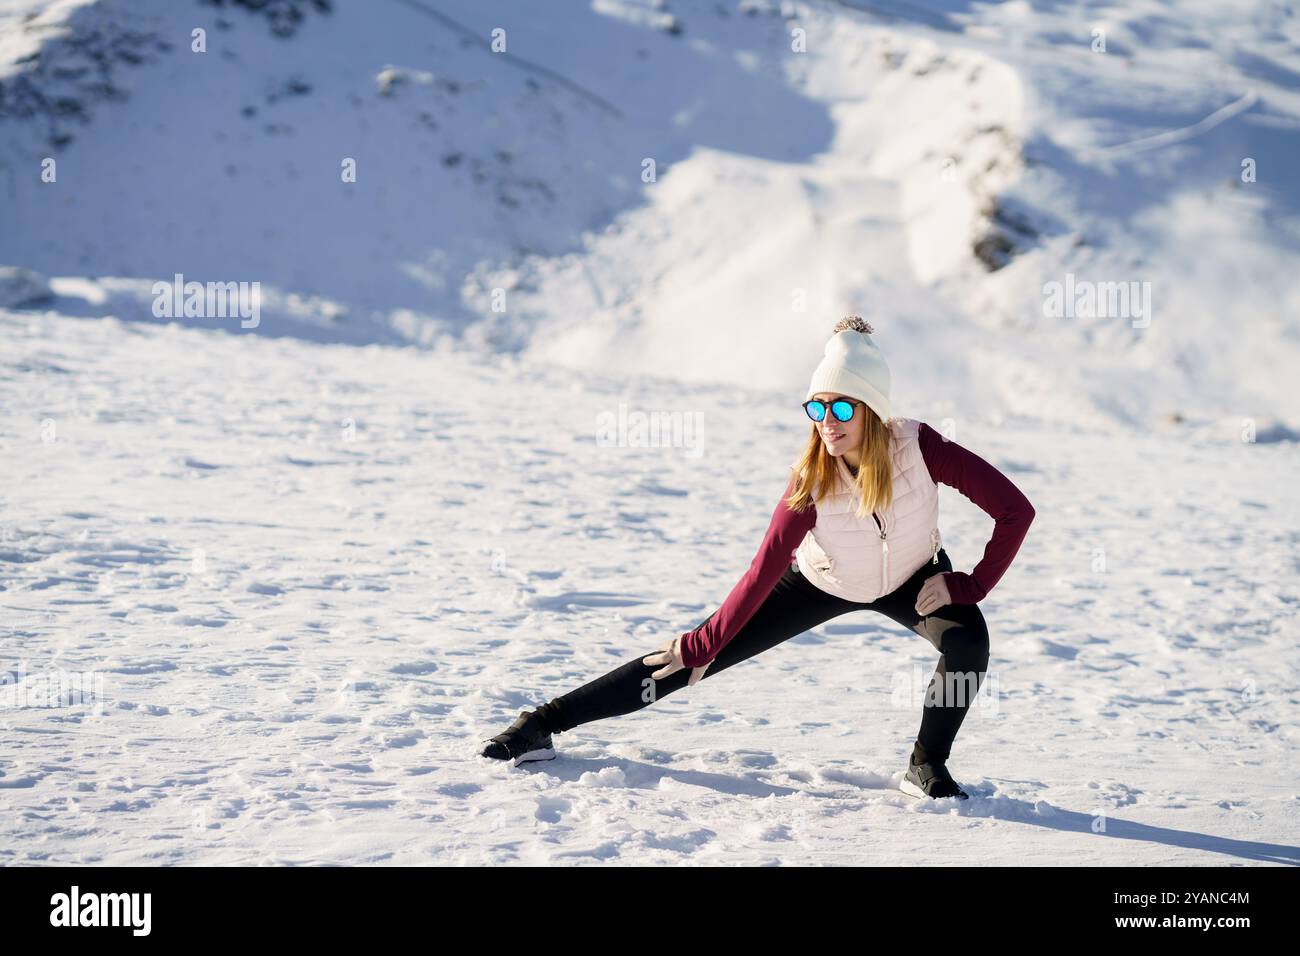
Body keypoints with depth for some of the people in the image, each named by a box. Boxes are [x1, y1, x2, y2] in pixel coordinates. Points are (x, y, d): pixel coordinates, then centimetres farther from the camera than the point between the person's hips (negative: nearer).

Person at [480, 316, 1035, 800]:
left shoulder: (919, 449, -33)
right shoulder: (810, 480, -33)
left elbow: (1015, 509, -27)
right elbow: (763, 574, -25)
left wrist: (971, 585, -25)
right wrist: (701, 645, -24)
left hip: (911, 580, 1)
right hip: (822, 581, -1)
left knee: (967, 640, -30)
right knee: (690, 658, -6)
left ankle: (926, 768, -5)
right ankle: (547, 722, 1)